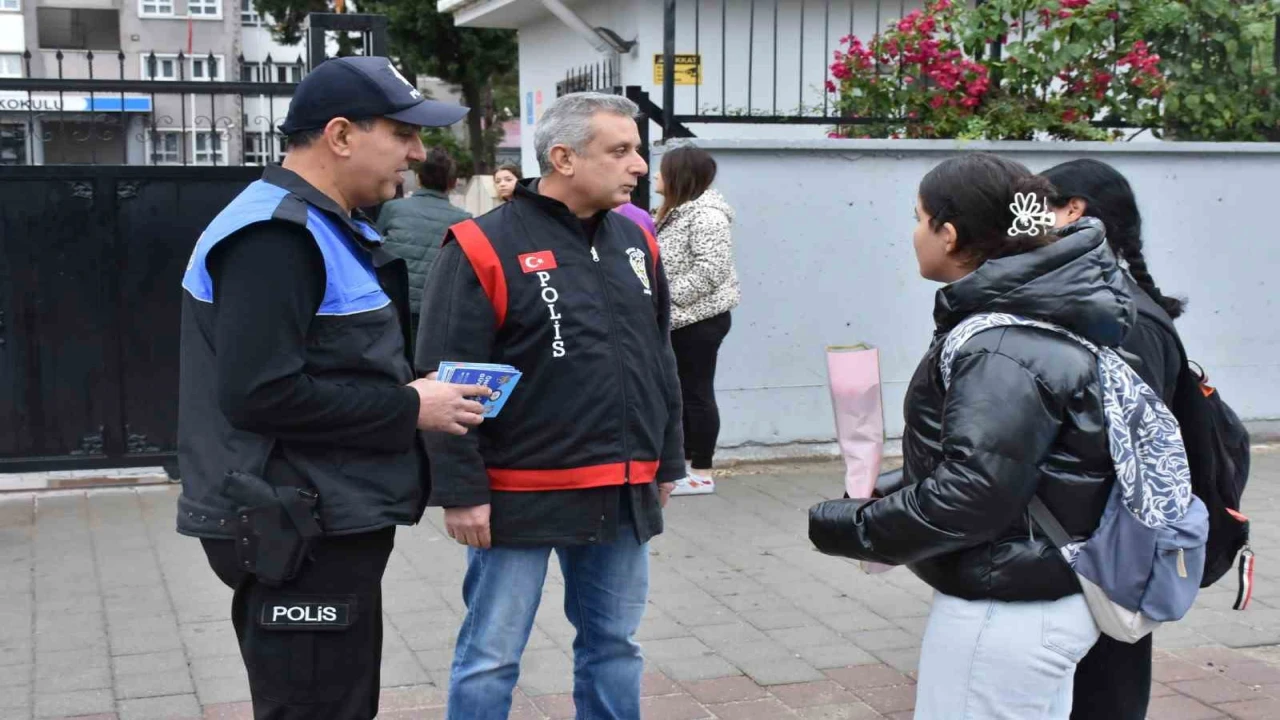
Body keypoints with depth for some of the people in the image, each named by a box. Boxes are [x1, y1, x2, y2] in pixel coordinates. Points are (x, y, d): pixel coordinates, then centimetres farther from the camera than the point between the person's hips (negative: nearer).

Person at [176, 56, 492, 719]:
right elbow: (259, 393, -27)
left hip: (334, 524, 10)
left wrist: (411, 388, 4)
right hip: (299, 535, -10)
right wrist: (409, 409, -19)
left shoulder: (331, 228, 16)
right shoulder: (275, 236, -18)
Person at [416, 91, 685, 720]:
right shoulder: (486, 248, -12)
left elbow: (661, 363, 17)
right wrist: (461, 492, -14)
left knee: (614, 647, 16)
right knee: (490, 659, 5)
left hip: (624, 495, 6)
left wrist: (666, 464, 17)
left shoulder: (636, 242, 9)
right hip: (522, 495, -6)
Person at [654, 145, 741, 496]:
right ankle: (684, 462, 22)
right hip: (681, 319, 10)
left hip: (699, 319, -10)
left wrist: (667, 297, -20)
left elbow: (709, 271, -24)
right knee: (681, 392, 14)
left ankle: (702, 473, 2)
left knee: (697, 393, -4)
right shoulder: (679, 212, 17)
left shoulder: (706, 215, -16)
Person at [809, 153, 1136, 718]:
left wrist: (854, 529, -14)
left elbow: (974, 491, -26)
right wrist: (882, 499, 8)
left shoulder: (1001, 350, -23)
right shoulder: (1033, 316, 9)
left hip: (1006, 616, -10)